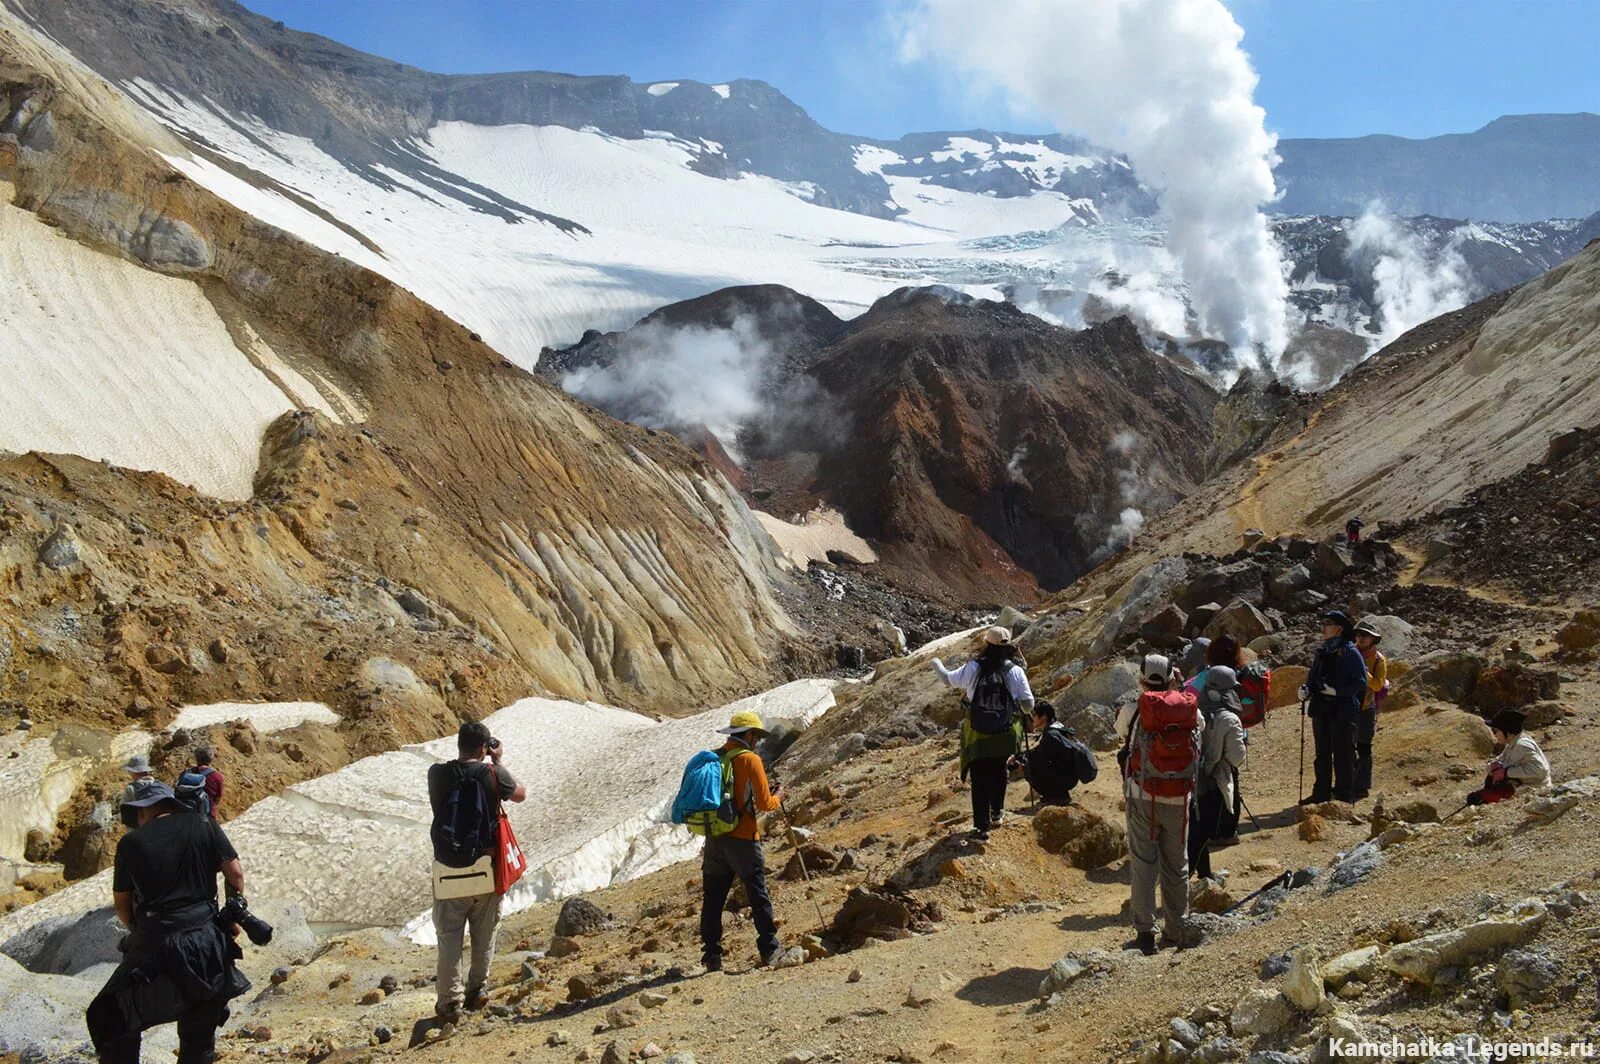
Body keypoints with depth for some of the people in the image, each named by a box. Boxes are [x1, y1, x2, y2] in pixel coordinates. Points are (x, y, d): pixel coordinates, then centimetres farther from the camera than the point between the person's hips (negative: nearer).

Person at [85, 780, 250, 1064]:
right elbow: (235, 873, 2)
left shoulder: (131, 843, 1)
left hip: (155, 945, -2)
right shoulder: (204, 826, 2)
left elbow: (121, 904, 10)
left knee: (111, 1022, 16)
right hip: (207, 941, 3)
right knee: (199, 1036, 16)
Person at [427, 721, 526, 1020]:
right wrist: (498, 762, 12)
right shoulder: (493, 775, -13)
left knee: (450, 937, 9)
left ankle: (450, 1001, 9)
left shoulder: (438, 774, -9)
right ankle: (476, 991, 28)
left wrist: (489, 764, 13)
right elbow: (521, 793, 7)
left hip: (449, 869, 0)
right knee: (484, 934, 17)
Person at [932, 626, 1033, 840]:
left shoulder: (973, 668, -9)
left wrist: (937, 664, 28)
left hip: (977, 737, -1)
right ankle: (997, 812, 40)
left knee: (980, 781, 8)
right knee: (998, 773, 25)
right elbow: (1029, 703, -6)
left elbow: (948, 678, 8)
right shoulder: (1015, 671, -9)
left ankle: (981, 827, 7)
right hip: (1005, 736, 1)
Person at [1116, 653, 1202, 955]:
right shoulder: (1192, 711, -4)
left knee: (1143, 864, 3)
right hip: (1180, 798, 2)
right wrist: (1180, 688, 19)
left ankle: (1144, 932, -1)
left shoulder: (1133, 712, -9)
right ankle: (1177, 930, 22)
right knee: (1177, 865, 14)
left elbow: (1120, 729, 11)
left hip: (1143, 798, -2)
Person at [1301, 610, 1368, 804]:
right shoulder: (1322, 652, 13)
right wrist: (1307, 689, 1)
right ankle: (1321, 792, 21)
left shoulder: (1350, 653, -8)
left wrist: (1337, 691, -22)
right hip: (1321, 710, 7)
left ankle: (1344, 793, 8)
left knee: (1343, 754, -1)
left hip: (1343, 710, -7)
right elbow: (1313, 677, 21)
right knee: (1322, 753, 13)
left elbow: (1360, 682, -12)